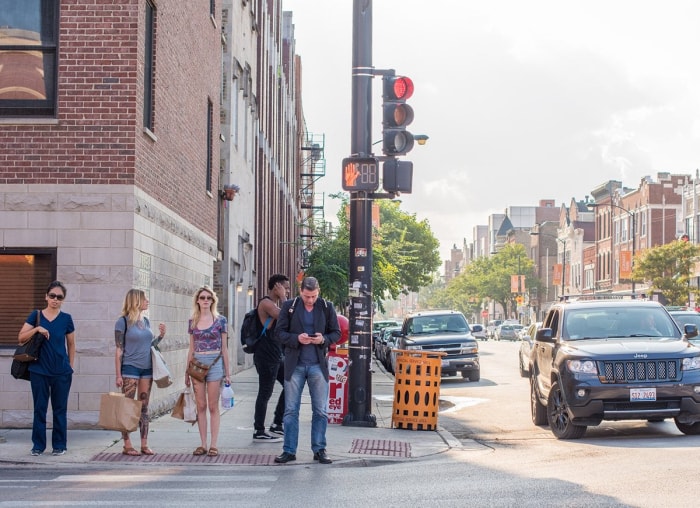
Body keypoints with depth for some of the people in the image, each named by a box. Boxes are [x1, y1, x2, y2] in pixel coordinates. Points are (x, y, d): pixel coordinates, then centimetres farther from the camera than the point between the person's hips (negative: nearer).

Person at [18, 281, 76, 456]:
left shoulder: (66, 319, 2)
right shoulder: (36, 315, 2)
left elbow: (71, 345, 9)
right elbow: (21, 338, -1)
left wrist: (71, 366, 7)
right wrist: (37, 329, -16)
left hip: (61, 372, 0)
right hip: (39, 371, 0)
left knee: (60, 409, 5)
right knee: (39, 408, 4)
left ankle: (59, 445, 14)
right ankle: (38, 445, 12)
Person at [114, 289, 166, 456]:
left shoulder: (146, 321, 12)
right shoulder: (123, 322, -6)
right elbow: (119, 350, -8)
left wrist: (160, 336, 4)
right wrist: (118, 375, -11)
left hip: (146, 368, 6)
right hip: (130, 368, -6)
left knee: (144, 408, 8)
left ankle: (144, 445, 12)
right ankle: (127, 445, 2)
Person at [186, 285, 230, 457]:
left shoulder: (220, 320, 1)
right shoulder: (193, 321, 8)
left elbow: (224, 348, 2)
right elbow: (191, 348, 13)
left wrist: (227, 373, 1)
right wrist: (187, 371, 11)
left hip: (215, 364, -3)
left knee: (213, 406, -1)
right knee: (201, 406, 4)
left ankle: (213, 445, 3)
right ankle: (203, 444, 9)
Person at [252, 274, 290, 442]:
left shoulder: (274, 304, 17)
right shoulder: (266, 303, -14)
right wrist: (283, 298, -17)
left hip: (276, 355, 10)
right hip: (266, 357, -10)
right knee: (265, 393, -4)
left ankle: (277, 424, 18)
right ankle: (259, 432, 3)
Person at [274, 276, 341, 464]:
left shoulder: (327, 308, 2)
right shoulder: (289, 306, 0)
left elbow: (336, 333, 7)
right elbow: (279, 332, 0)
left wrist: (323, 339, -14)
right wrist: (297, 338, -17)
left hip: (318, 365, 1)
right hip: (294, 365, -1)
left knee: (320, 411, 4)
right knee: (291, 410, 3)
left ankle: (319, 450, 13)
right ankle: (289, 450, 9)